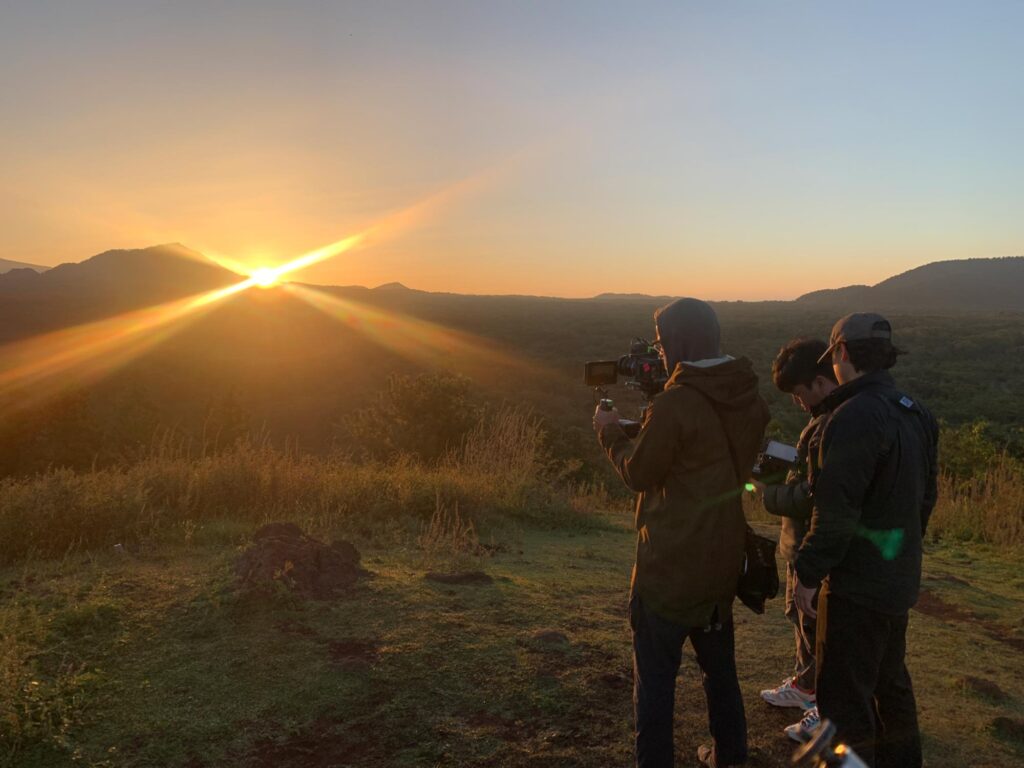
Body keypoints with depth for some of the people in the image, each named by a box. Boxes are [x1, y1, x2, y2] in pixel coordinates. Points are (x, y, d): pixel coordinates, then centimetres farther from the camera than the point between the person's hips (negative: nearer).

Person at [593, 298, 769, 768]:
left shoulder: (675, 404, -23)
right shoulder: (748, 398, 1)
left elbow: (637, 474, -14)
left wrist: (609, 432, 2)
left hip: (671, 564, -8)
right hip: (723, 557, 8)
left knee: (655, 673, 6)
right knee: (718, 661, 24)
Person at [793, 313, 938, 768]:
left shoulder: (855, 417, -23)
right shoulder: (917, 414, 5)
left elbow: (835, 511, -25)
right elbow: (925, 497, 14)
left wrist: (808, 572, -15)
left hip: (857, 585, -9)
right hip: (901, 580, 9)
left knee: (843, 697, 4)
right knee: (890, 683, 25)